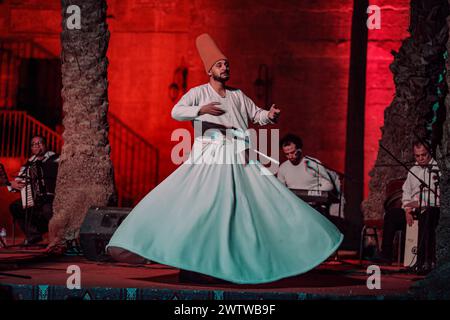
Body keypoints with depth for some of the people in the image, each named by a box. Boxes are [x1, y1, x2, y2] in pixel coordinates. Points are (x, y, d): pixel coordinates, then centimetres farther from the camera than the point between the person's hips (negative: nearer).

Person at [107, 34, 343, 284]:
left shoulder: (238, 95, 17)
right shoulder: (199, 93, 4)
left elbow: (257, 115, 20)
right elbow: (176, 112, -9)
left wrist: (271, 116, -2)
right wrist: (201, 109, -24)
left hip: (238, 159, 3)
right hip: (209, 158, -3)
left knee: (267, 198, 0)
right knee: (185, 198, -15)